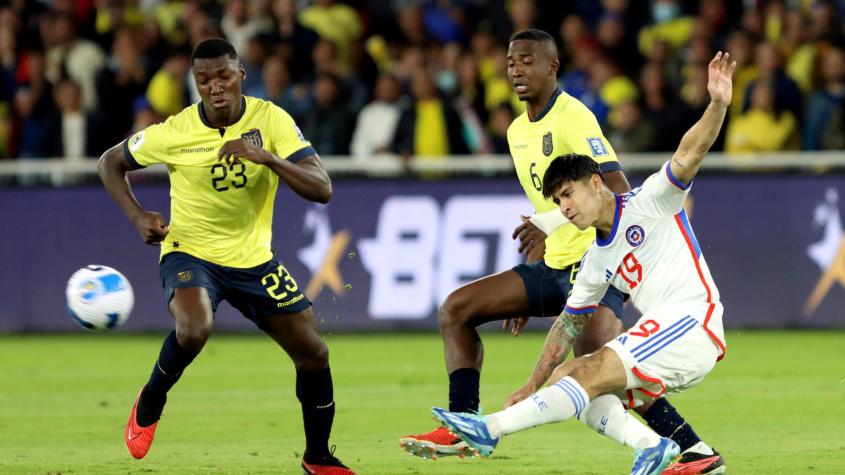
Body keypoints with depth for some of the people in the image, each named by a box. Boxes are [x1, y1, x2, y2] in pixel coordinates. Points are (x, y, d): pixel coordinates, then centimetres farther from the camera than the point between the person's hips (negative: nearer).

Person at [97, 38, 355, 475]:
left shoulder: (270, 119, -13)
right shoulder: (174, 132, -15)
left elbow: (322, 189, -19)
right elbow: (111, 162, 3)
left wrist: (266, 157, -34)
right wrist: (137, 216, -12)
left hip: (254, 259, 3)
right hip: (190, 255, -3)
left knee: (313, 354, 0)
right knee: (194, 329, -34)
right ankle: (151, 400, -4)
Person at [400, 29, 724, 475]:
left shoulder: (572, 117, -13)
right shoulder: (518, 131, 15)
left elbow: (618, 192, -23)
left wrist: (552, 223, -30)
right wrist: (525, 294, 27)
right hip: (553, 266, 9)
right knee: (457, 309, 6)